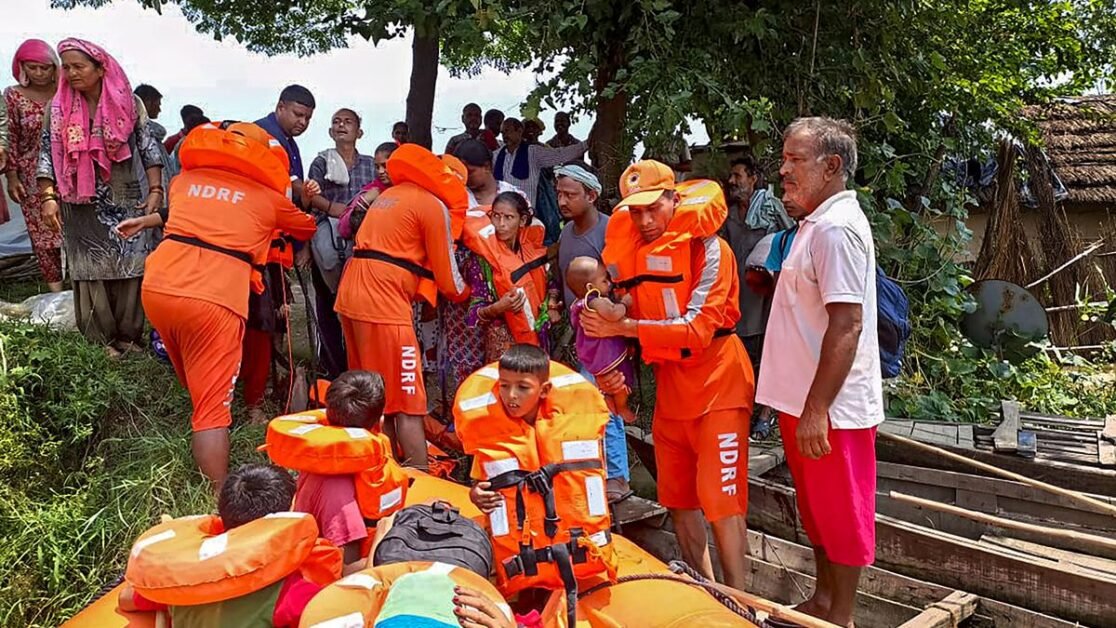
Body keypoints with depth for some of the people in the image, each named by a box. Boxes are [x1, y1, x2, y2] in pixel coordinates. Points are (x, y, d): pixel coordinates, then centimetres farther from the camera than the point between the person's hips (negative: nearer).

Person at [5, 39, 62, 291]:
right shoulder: (13, 96, 1)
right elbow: (10, 138, 2)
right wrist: (12, 176, -2)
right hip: (33, 175, 0)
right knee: (42, 230, 4)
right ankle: (55, 286, 12)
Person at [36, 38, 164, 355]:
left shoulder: (129, 103, -1)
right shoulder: (58, 109, 0)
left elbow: (148, 149, 2)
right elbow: (47, 155, 2)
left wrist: (156, 190, -5)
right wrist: (48, 198, -8)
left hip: (126, 202, 0)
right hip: (82, 207, 0)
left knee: (131, 268, 0)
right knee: (92, 272, 1)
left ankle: (129, 337, 10)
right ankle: (101, 341, 8)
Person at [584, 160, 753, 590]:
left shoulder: (708, 248, -13)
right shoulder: (632, 248, 5)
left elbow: (696, 327, -21)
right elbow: (622, 313, 12)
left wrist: (620, 326, -22)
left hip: (716, 383, -6)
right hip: (668, 385, 7)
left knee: (721, 501, -7)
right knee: (677, 500, 13)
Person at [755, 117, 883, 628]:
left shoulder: (837, 228, -18)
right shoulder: (817, 223, 13)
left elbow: (847, 326, -24)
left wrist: (816, 410, -24)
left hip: (831, 408, -10)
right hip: (802, 400, 10)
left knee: (841, 514, 6)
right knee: (816, 510, 21)